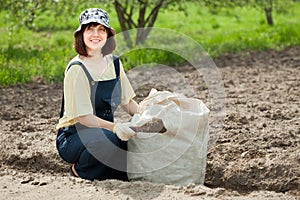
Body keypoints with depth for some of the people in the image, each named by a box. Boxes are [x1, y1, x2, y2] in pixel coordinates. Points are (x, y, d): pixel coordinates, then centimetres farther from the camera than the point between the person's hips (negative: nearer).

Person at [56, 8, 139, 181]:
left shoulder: (114, 63, 7)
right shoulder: (77, 69, -14)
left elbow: (128, 102, 13)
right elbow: (83, 117, -19)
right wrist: (114, 127, -33)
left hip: (106, 128, 6)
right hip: (74, 137, -6)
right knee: (107, 140, -37)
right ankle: (80, 169, -8)